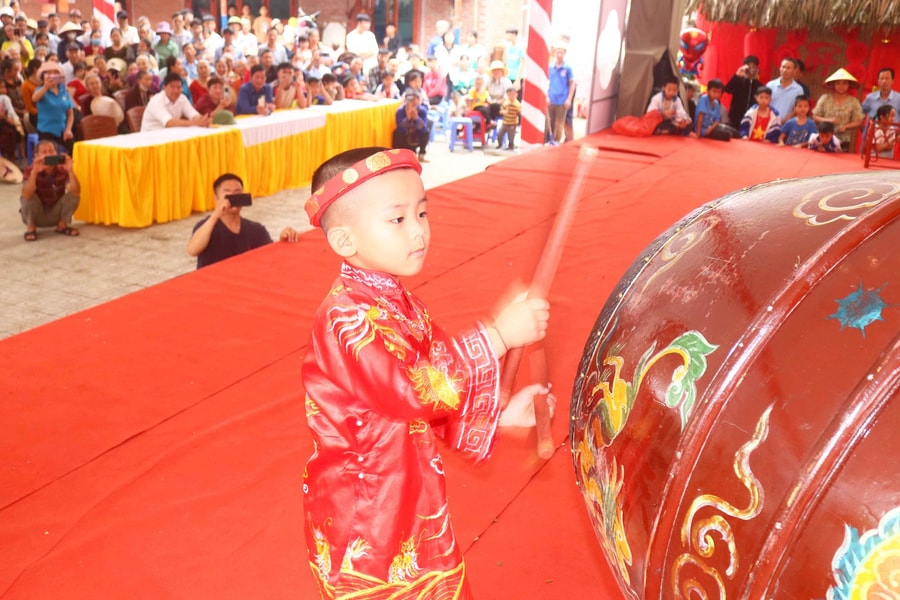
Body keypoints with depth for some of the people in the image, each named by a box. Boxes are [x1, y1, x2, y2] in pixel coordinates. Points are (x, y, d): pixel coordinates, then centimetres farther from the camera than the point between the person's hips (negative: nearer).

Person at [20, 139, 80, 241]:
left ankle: (62, 225, 0)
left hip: (56, 214, 2)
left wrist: (70, 171, -42)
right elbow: (26, 195, -36)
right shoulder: (30, 170, -19)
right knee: (29, 197, -30)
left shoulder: (63, 169, -14)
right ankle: (31, 228, -6)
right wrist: (34, 172, -47)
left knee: (74, 194, -19)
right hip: (37, 216, -2)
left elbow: (76, 192, -29)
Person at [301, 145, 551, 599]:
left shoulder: (399, 304, 4)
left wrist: (500, 414, -2)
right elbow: (417, 388, -34)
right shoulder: (347, 317, -25)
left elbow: (434, 402, 10)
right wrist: (497, 335, -31)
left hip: (413, 500, 8)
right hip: (362, 516, -8)